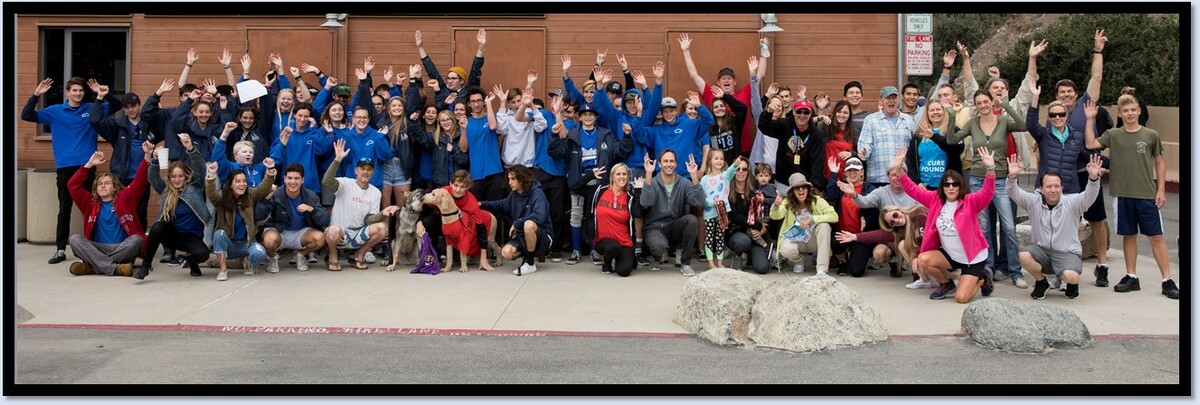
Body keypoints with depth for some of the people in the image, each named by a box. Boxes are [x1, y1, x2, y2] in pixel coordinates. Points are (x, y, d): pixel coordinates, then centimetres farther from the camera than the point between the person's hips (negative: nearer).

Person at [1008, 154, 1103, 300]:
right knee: (1024, 255, -30)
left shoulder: (1072, 202, -3)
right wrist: (1012, 177, -32)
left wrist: (1093, 178, -40)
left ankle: (1072, 283, 13)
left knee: (1071, 276, -32)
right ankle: (1041, 281, 3)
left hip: (1068, 253, -2)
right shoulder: (1034, 201, 1)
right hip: (1041, 250, 2)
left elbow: (1089, 195, -19)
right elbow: (1015, 194, -11)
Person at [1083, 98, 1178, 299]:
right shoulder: (1113, 135, 4)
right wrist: (1090, 119, -8)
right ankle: (1131, 277, 20)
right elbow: (1090, 144, -9)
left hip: (1147, 195, -1)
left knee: (1156, 236, 0)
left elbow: (1159, 162, 7)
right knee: (1129, 235, 10)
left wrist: (1161, 189, 1)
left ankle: (1167, 281, 5)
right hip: (1122, 194, 1)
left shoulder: (1151, 135, 2)